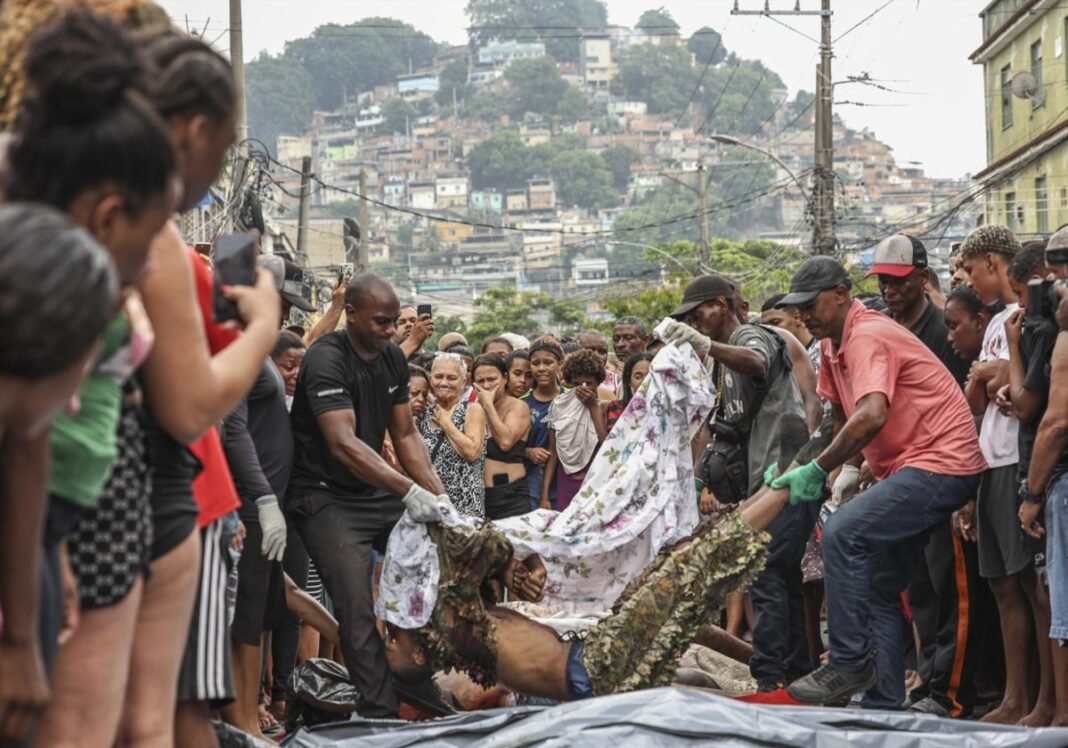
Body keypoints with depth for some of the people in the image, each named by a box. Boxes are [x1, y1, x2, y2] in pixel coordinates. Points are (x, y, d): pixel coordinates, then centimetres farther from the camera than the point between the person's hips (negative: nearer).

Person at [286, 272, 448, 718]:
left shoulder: (392, 357, 5)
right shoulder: (327, 359, -20)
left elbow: (405, 435, 8)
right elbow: (343, 444, -30)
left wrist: (439, 497, -5)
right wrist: (409, 491, -38)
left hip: (377, 492, 8)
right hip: (326, 497, -8)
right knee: (358, 610, -17)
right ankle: (379, 714, -12)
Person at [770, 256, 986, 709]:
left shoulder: (867, 337, -17)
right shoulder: (834, 345, 14)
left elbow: (871, 416, -31)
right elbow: (841, 416, 22)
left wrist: (818, 470, -28)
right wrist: (846, 469, 8)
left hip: (941, 463, -11)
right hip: (905, 467, 11)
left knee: (843, 533, -25)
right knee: (880, 585, 11)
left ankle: (850, 664, -20)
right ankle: (883, 703, 16)